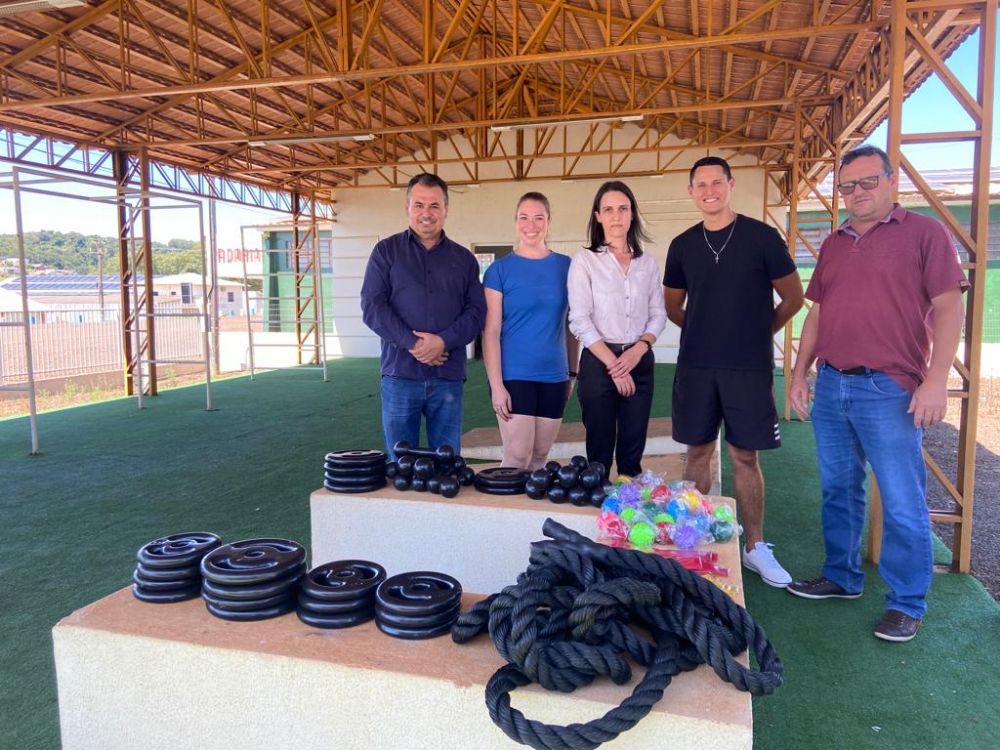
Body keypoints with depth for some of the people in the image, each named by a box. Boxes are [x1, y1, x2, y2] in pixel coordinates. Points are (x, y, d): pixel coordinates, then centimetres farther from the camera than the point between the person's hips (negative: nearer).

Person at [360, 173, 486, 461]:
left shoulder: (464, 258, 13)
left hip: (448, 376, 2)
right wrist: (412, 343, -15)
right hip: (400, 373, -1)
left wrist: (444, 341, -14)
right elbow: (372, 306, -2)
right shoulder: (386, 251, 8)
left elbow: (477, 310, 4)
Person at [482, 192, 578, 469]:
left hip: (554, 376, 3)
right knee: (517, 457, -4)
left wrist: (572, 371, 9)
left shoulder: (566, 266, 6)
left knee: (540, 456, 12)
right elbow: (491, 331, -6)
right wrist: (496, 384, -12)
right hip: (514, 376, -3)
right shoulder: (500, 269, -3)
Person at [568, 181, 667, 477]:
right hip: (599, 361, -3)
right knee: (599, 449, 3)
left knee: (633, 452, 9)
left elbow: (658, 314, 9)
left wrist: (639, 348, -10)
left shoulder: (647, 262, 10)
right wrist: (613, 364, -13)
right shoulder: (585, 259, -2)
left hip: (640, 362, 4)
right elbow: (580, 320, -9)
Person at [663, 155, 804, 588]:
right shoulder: (683, 245, 7)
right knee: (698, 451, 9)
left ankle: (754, 547, 15)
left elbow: (792, 297, 5)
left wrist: (758, 331, 9)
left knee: (745, 456, 3)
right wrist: (706, 330, 11)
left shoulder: (761, 237, -2)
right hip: (695, 367, 3)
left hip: (749, 367, -2)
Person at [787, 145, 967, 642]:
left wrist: (936, 380, -15)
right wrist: (800, 373, 11)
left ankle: (907, 604, 16)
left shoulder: (924, 233, -1)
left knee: (903, 503, 1)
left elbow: (948, 307, -7)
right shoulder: (834, 244, 15)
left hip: (889, 390, -6)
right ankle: (842, 578, 31)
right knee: (839, 490, 15)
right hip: (830, 386, 6)